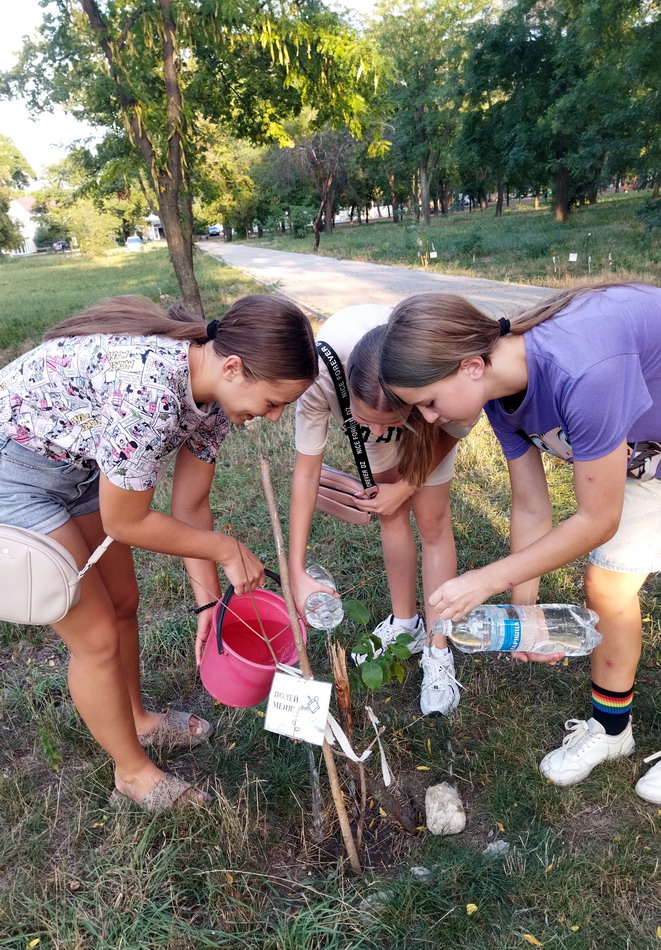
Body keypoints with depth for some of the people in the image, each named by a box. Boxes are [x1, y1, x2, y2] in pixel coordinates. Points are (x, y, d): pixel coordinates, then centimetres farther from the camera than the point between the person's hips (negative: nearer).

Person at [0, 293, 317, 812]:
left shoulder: (216, 391, -10)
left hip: (76, 465, 8)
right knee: (97, 636, 1)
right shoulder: (148, 391, -37)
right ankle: (133, 772, 26)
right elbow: (125, 523, -24)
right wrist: (227, 549, -13)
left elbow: (191, 505, 0)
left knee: (123, 604, 17)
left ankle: (137, 719, 44)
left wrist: (208, 602, 0)